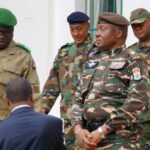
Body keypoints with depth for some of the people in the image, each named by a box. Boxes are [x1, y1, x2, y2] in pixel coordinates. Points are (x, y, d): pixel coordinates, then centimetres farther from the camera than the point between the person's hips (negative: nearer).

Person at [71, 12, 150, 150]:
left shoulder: (133, 62, -2)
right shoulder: (92, 62, 18)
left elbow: (137, 102, -13)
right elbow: (78, 99, 15)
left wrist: (101, 132, -16)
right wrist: (79, 130, -4)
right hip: (89, 139, 6)